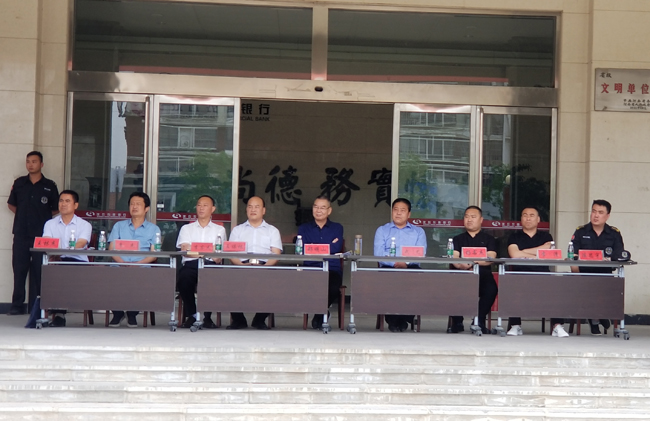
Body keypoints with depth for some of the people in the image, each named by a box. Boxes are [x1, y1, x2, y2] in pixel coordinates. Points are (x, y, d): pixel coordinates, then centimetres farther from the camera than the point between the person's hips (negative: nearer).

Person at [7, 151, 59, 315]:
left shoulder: (50, 186, 2)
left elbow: (56, 209, 9)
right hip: (21, 234, 2)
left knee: (38, 271, 0)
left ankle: (35, 306, 5)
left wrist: (42, 215, 3)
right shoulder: (19, 183, 7)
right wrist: (24, 214, 9)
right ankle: (17, 306, 5)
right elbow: (11, 204, 17)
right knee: (19, 269, 1)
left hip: (41, 235, -2)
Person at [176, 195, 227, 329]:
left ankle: (207, 316, -16)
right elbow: (185, 250, 6)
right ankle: (191, 315, -14)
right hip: (191, 264, 0)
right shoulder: (186, 228, 24)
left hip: (211, 264, 0)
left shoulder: (219, 230, 24)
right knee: (184, 278, -36)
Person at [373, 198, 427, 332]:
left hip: (411, 268, 1)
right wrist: (394, 263, -17)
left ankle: (404, 319, -20)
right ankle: (392, 319, -21)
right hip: (388, 268, -1)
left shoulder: (418, 232, 21)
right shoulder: (382, 230, 20)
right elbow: (378, 254, 3)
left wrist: (405, 263, -18)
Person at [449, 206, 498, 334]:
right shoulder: (458, 239, 25)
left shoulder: (489, 239, 20)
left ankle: (480, 321, -17)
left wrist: (470, 261, -13)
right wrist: (465, 266, -17)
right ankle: (457, 322, -16)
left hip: (483, 275, -1)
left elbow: (490, 259, 3)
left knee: (491, 289, -35)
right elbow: (454, 259, 6)